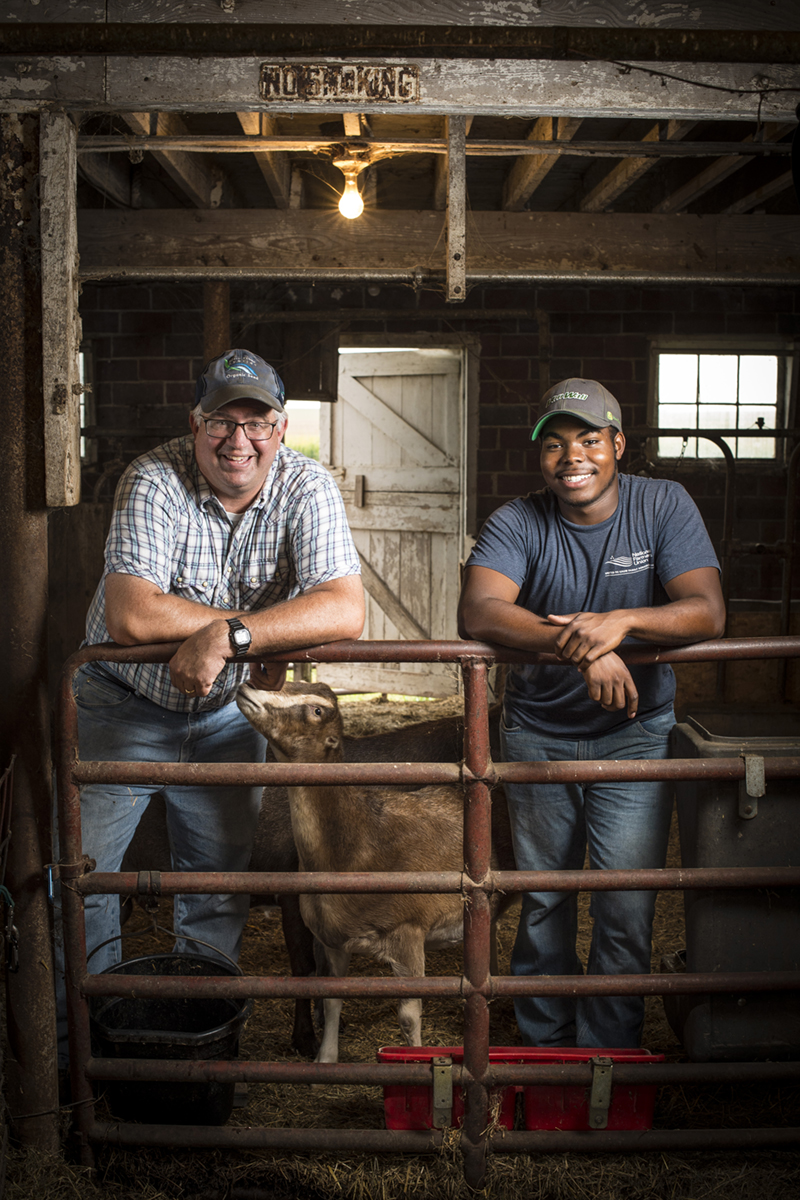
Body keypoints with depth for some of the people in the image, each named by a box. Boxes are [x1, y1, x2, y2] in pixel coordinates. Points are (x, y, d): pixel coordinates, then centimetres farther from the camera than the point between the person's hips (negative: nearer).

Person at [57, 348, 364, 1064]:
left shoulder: (307, 488, -16)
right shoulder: (155, 481, -22)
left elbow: (345, 610, -29)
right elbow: (130, 614, -33)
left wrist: (226, 635, -39)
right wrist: (260, 629, -27)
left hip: (225, 712, 2)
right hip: (122, 702, -2)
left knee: (221, 877, 11)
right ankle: (79, 1032, 23)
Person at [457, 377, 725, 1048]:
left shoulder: (664, 506, -9)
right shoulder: (518, 523, -10)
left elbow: (708, 613, -20)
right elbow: (477, 613, -27)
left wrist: (622, 621, -39)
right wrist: (579, 645, -40)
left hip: (635, 731, -1)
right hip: (538, 732, 1)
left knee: (626, 911, -4)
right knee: (543, 899, 15)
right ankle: (544, 1046, 35)